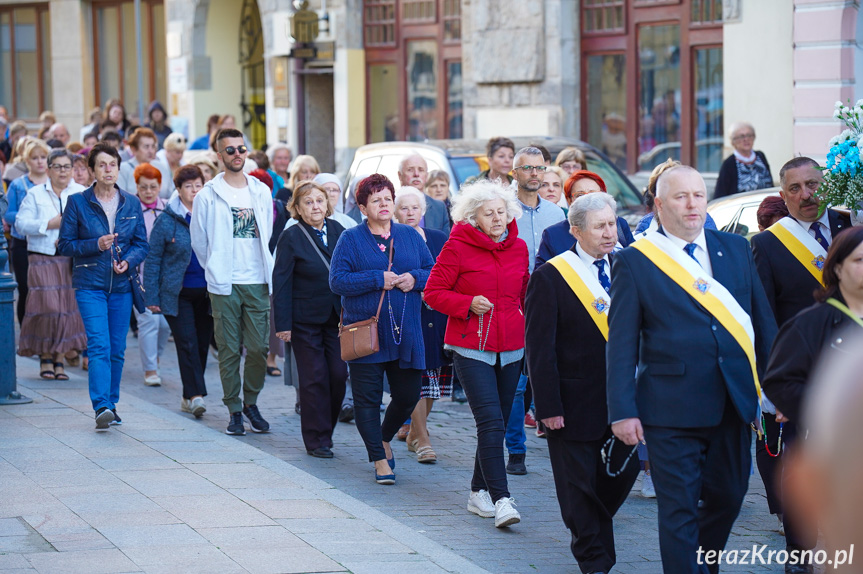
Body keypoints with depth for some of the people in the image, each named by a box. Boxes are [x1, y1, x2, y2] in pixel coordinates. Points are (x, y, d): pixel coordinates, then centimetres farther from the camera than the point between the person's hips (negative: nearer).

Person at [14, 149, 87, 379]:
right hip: (43, 259, -2)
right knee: (47, 306, -9)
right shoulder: (35, 194, 6)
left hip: (72, 260, 2)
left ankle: (60, 358, 9)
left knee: (69, 307, -1)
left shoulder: (82, 194, 9)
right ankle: (45, 357, 3)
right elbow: (21, 223, 0)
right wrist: (49, 225, -11)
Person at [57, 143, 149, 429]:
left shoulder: (131, 204, 8)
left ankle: (111, 404, 20)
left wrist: (128, 261, -10)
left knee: (117, 349, 7)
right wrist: (95, 245, -15)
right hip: (89, 284, -3)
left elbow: (142, 244, 10)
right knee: (99, 345, -16)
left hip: (121, 285, 3)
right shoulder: (78, 202, -1)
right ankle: (101, 408, -23)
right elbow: (65, 244, 0)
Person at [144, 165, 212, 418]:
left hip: (206, 292, 3)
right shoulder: (166, 220, -1)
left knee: (202, 344, 6)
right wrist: (151, 296, -4)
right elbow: (153, 259, 1)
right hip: (177, 293, -3)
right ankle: (195, 395, -13)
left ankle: (189, 397, 17)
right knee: (187, 343, -11)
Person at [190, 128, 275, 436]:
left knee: (259, 348, 0)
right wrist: (217, 270, 6)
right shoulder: (208, 195, -1)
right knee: (229, 350, 0)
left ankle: (251, 401, 18)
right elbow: (198, 241, 5)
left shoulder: (261, 192, 10)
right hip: (225, 285, -2)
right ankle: (234, 410, 9)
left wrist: (268, 274, 10)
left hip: (257, 283, 3)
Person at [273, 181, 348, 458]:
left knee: (338, 375, 0)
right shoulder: (291, 238, -7)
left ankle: (326, 428, 20)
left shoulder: (337, 230, 5)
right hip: (306, 319, -4)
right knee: (314, 379, -1)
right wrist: (283, 324, -12)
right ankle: (317, 439, 8)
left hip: (337, 317, 4)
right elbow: (281, 283, -7)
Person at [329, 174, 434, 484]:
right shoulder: (351, 239, 0)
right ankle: (379, 459, 7)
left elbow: (433, 272, 11)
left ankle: (384, 437, 35)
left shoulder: (410, 235, 11)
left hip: (405, 331, 3)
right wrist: (378, 279, -16)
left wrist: (415, 278, -11)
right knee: (367, 397, -2)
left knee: (408, 395, 7)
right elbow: (337, 280, -9)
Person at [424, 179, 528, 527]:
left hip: (511, 348, 5)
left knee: (497, 424, 10)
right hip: (471, 348, -5)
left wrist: (530, 329, 12)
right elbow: (433, 292, -3)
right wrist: (468, 303, -16)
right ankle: (501, 499, -19)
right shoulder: (457, 246, -6)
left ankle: (478, 492, 23)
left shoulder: (518, 247, 9)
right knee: (491, 423, -15)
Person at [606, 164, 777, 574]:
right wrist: (622, 411, -10)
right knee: (679, 509, -2)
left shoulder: (736, 249, 10)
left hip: (734, 402, 5)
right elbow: (621, 342, -4)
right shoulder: (634, 262, -2)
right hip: (672, 410, -4)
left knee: (727, 497, 15)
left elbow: (763, 323, 13)